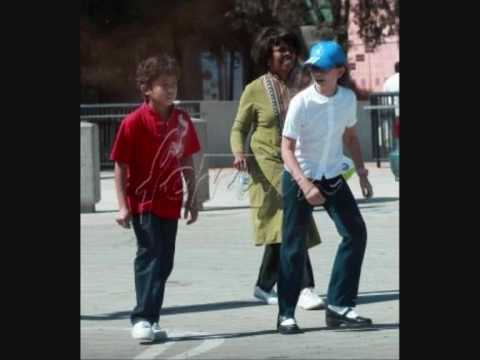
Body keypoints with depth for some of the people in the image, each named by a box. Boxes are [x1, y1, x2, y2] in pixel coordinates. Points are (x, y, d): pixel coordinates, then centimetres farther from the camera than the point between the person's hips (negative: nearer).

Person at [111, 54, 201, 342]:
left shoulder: (181, 119, 5)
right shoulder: (135, 122, -12)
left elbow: (187, 161, 14)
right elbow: (121, 165, -9)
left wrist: (192, 199, 14)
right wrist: (123, 205, -13)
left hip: (170, 202, 6)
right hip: (144, 202, -6)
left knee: (164, 262, 10)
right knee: (152, 256, -13)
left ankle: (150, 318, 19)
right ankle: (143, 319, -11)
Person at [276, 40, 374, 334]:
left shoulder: (348, 98, -4)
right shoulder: (302, 102, -19)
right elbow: (287, 148, -19)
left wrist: (362, 172, 8)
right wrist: (305, 185, -30)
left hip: (333, 178, 5)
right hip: (300, 178, -5)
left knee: (356, 233, -2)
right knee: (295, 245, -2)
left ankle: (339, 305, 5)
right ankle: (286, 314, 6)